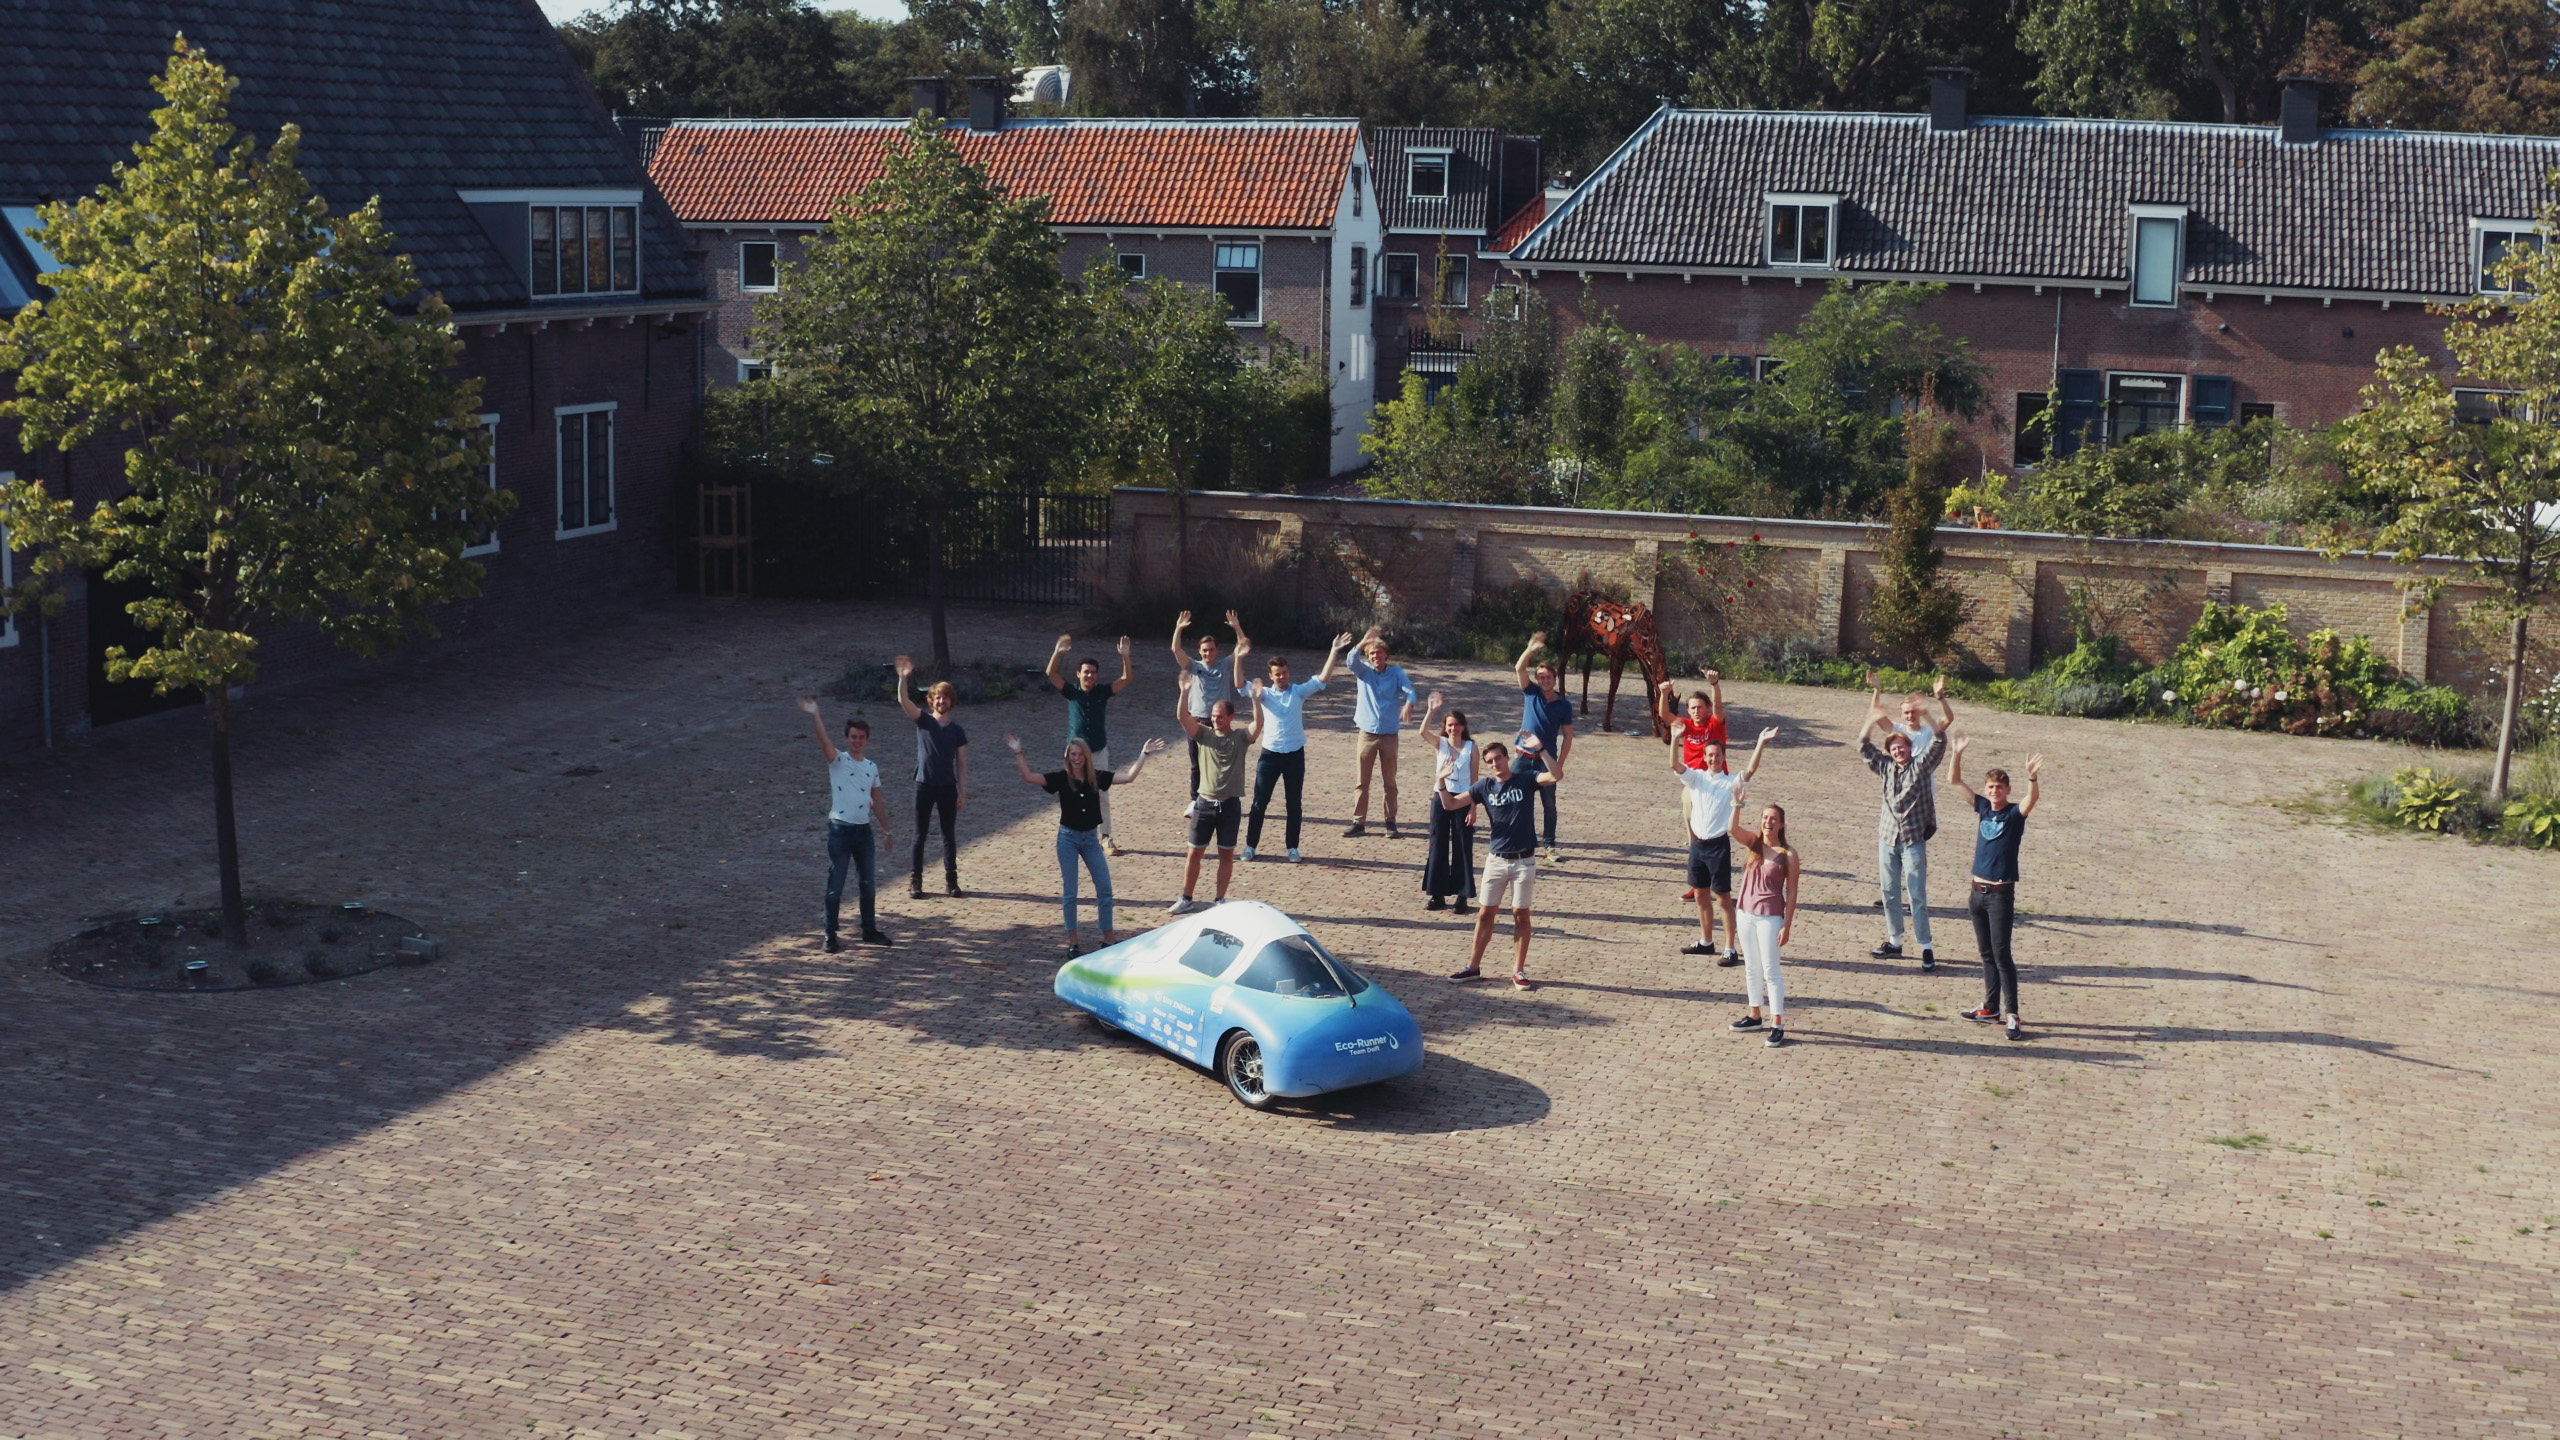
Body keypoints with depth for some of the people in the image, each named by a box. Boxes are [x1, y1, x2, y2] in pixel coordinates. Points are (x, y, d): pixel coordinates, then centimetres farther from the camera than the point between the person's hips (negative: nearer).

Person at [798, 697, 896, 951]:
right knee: (835, 885, -1)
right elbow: (825, 742, -25)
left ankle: (870, 931, 24)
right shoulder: (838, 760, -5)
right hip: (840, 830, -5)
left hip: (864, 830, 5)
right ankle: (831, 936, 5)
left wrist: (886, 830, 17)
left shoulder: (872, 766, 10)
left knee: (869, 884, 12)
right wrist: (815, 716, -42)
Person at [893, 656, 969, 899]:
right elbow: (903, 701, -17)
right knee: (920, 835, 3)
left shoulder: (957, 731, 4)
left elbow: (962, 764, 6)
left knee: (949, 835, 6)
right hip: (924, 786, -1)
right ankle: (915, 880, 8)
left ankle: (951, 880, 12)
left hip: (948, 788, 1)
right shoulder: (922, 720, 0)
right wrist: (903, 678, -34)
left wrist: (963, 793, 0)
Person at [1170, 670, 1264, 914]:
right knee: (1195, 852, 6)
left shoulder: (1241, 738, -1)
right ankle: (1187, 900, 15)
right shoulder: (1203, 734, 3)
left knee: (1226, 854, 6)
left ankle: (1220, 900, 15)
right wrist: (1185, 691, -21)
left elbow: (1258, 724, -19)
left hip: (1230, 804, -1)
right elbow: (1182, 717, -9)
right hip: (1205, 802, 1)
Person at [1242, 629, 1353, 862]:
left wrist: (1334, 652, -13)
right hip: (1270, 754, -1)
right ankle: (1251, 845, 11)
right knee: (1259, 802, 1)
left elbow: (1323, 679, -3)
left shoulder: (1299, 692, 5)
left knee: (1294, 804, 7)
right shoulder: (1264, 693, 3)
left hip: (1295, 755, 1)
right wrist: (1238, 658, -24)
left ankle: (1293, 847, 17)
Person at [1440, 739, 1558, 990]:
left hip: (1524, 860, -3)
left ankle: (1519, 970, 12)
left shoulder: (1525, 779, -5)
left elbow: (1554, 776, -23)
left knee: (1521, 914, 4)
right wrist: (1442, 782, -15)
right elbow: (1450, 804, 3)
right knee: (1486, 913, 8)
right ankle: (1474, 967, 16)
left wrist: (1539, 750, -32)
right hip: (1497, 860, 3)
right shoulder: (1485, 787, 2)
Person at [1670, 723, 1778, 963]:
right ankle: (1705, 942, 29)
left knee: (1723, 897, -3)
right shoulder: (1696, 777, 4)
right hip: (1697, 843, 4)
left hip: (1719, 845, -4)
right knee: (1701, 894, 15)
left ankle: (1731, 950, 0)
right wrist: (1675, 738, -24)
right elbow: (1675, 764, -10)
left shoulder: (1731, 782, -4)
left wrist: (1761, 744, -33)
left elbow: (1751, 770, -21)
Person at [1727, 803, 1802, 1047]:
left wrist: (1787, 926, -11)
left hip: (1770, 917, -5)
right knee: (1752, 967, 16)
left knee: (1770, 969, -4)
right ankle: (1754, 1015, 28)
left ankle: (1777, 1024, 0)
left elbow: (1791, 892, -9)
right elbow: (1734, 829, -17)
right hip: (1747, 913, 5)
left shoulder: (1788, 855, -10)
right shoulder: (1753, 842, 2)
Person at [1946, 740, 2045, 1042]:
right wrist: (1956, 754, -7)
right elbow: (1954, 781, 7)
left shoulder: (2015, 814, -8)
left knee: (2001, 954, -8)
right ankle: (1991, 1008, 23)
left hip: (2002, 894, -6)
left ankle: (2012, 1016, -7)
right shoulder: (1983, 807, 6)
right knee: (1986, 954, 14)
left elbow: (2032, 799, -29)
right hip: (1979, 890, 6)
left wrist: (2032, 778, -47)